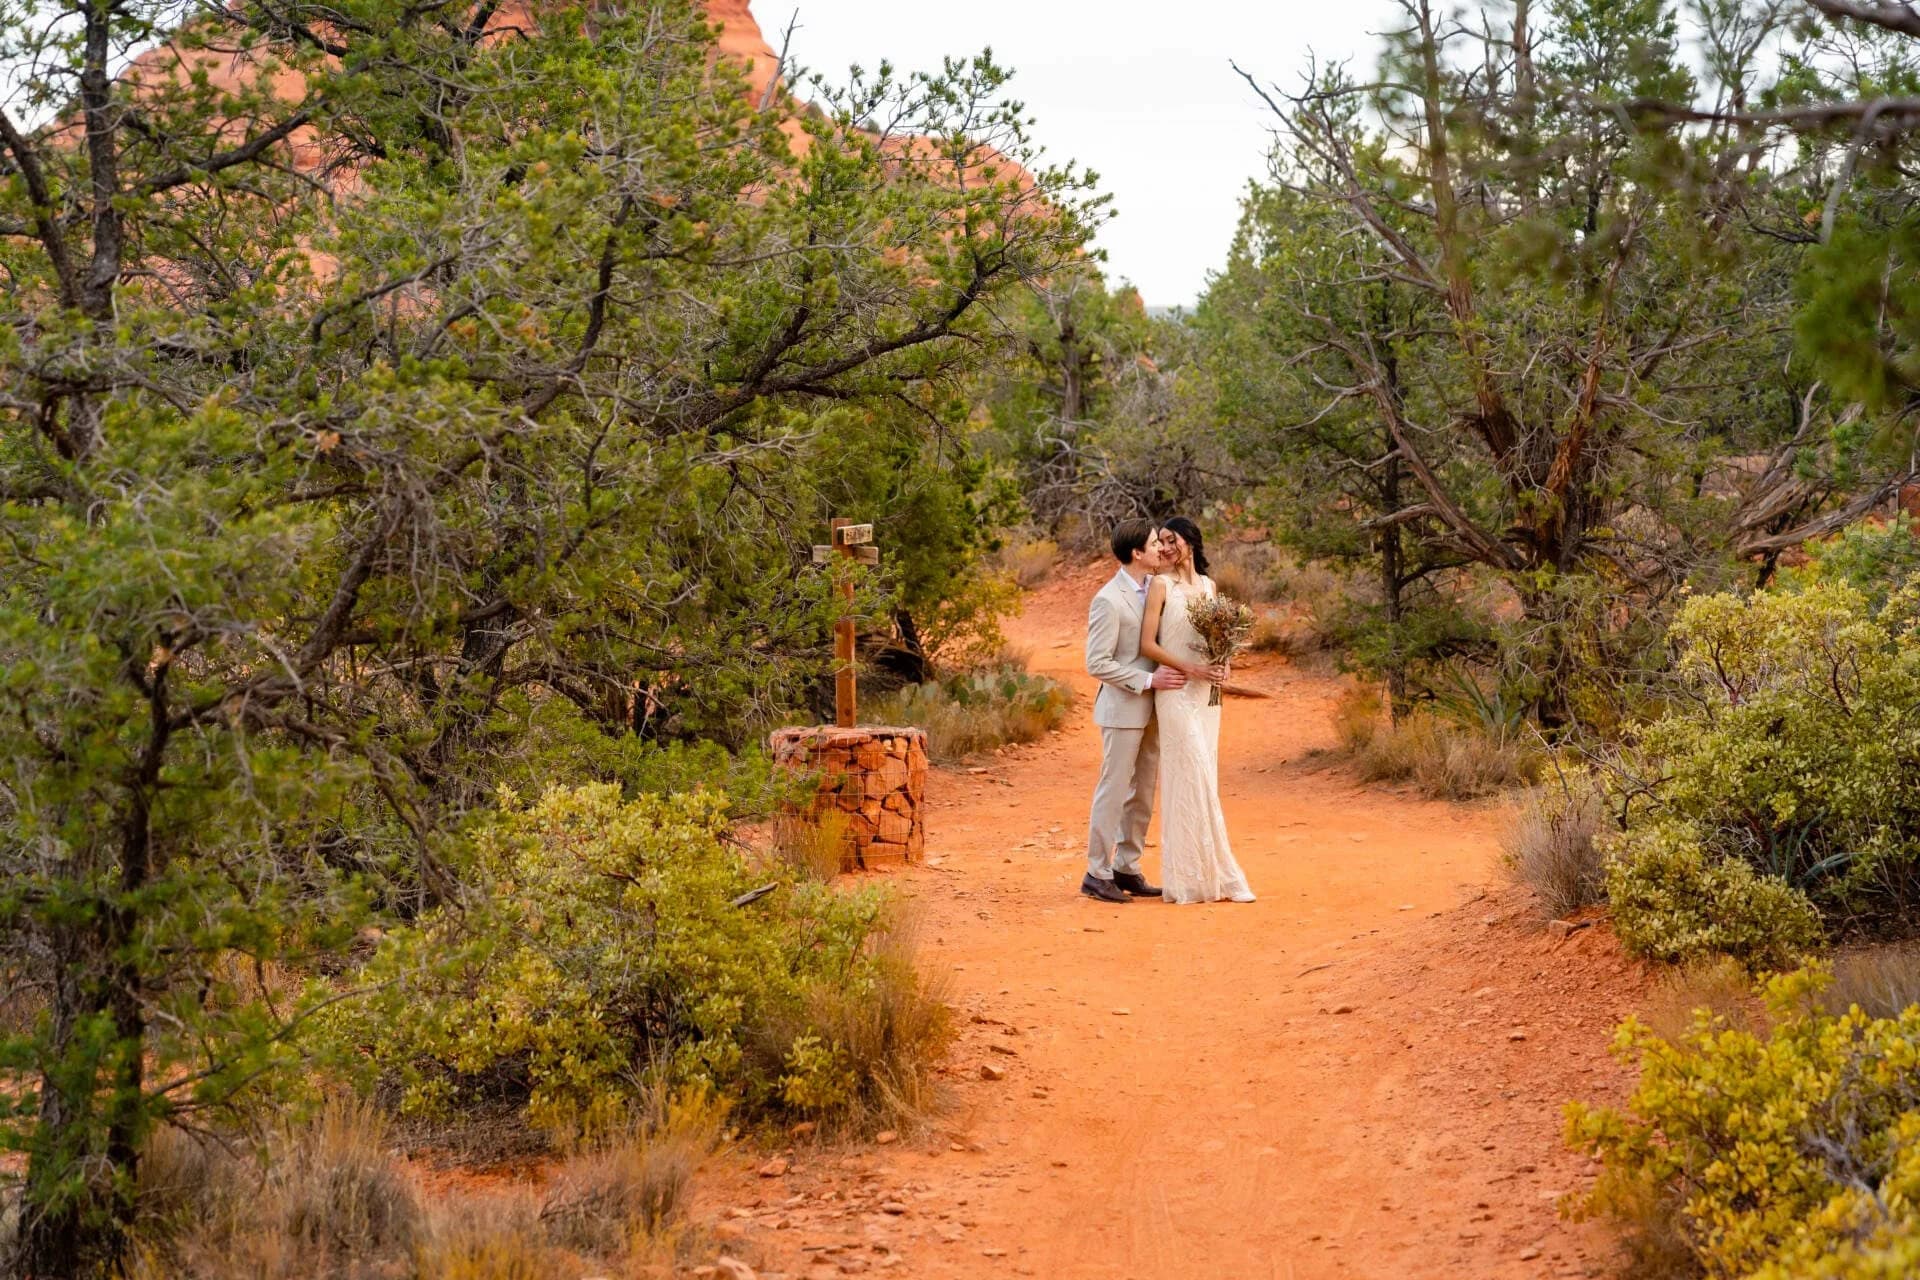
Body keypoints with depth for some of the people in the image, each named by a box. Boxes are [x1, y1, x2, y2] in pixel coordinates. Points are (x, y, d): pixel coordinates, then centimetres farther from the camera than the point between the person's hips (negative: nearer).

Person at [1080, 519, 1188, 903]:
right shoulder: (1108, 601, -16)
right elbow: (1097, 664, -18)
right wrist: (1149, 680, -19)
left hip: (1150, 709, 8)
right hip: (1123, 709, -8)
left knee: (1143, 793, 12)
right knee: (1114, 791, -1)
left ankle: (1126, 868, 21)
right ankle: (1096, 874, 7)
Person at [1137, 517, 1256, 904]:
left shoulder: (1207, 585, 12)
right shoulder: (1161, 585, -5)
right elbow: (1147, 645, -10)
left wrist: (1223, 665, -2)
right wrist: (1190, 669, -16)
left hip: (1207, 691, 6)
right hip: (1177, 693, -6)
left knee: (1203, 778, 7)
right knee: (1191, 778, -8)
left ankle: (1207, 873, 11)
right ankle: (1195, 876, -3)